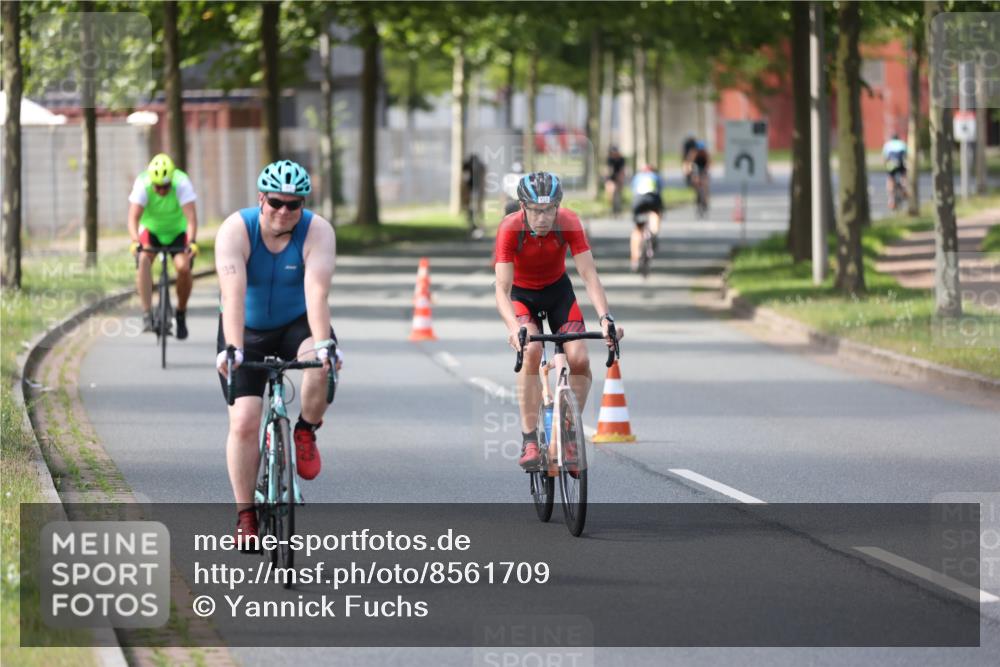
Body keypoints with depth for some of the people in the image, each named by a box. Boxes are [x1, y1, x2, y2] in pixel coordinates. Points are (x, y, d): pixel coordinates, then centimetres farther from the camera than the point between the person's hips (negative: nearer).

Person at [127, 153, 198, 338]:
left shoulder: (182, 183, -29)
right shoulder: (142, 185, -27)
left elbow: (191, 217, -35)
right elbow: (133, 217, -34)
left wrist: (191, 242, -51)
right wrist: (135, 242, -51)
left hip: (177, 231, 0)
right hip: (150, 230, 0)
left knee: (183, 267, -24)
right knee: (143, 259, -30)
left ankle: (181, 313, 1)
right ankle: (147, 314, -29)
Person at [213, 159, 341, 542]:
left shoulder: (317, 232, -20)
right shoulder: (236, 230, -22)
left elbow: (317, 290, -34)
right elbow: (233, 292, -35)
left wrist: (322, 343, -48)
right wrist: (232, 349, -47)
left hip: (297, 324, 0)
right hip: (248, 331, 0)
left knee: (322, 364, -34)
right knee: (243, 422, -12)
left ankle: (305, 432, -6)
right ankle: (245, 516, 1)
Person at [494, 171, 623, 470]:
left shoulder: (568, 223, -26)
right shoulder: (510, 229, -31)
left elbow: (590, 275, -28)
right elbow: (502, 289, -36)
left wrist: (605, 317, -43)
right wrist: (514, 328, -53)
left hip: (558, 290, 2)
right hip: (522, 294, -2)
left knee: (579, 359, -17)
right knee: (531, 351, -30)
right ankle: (529, 440, -25)